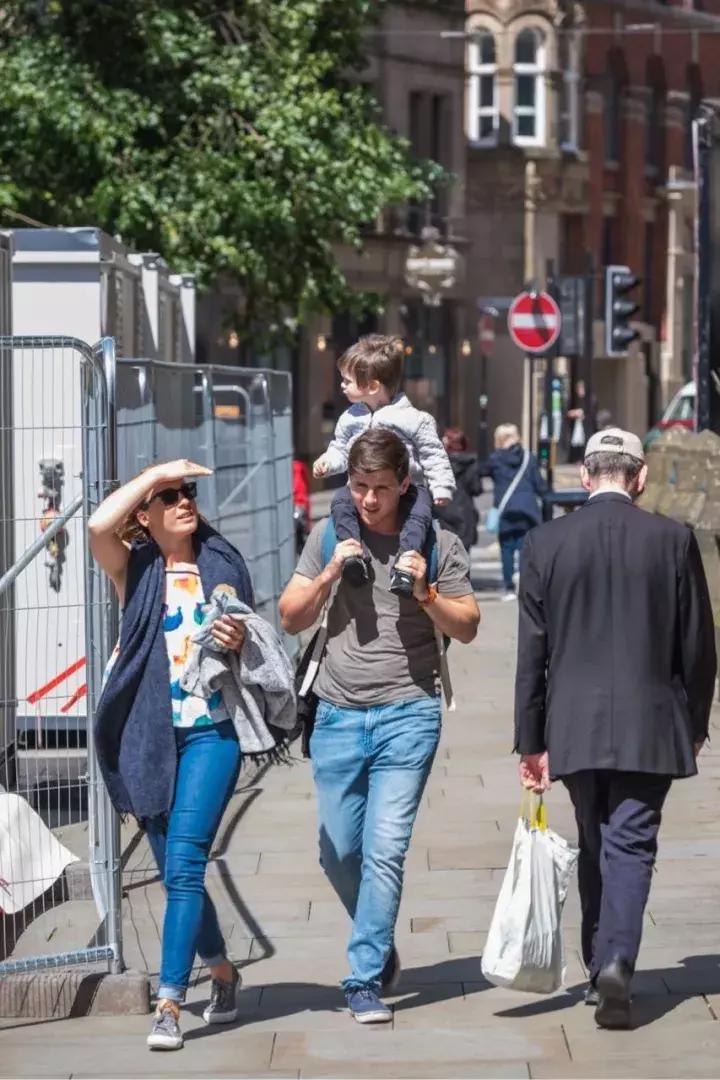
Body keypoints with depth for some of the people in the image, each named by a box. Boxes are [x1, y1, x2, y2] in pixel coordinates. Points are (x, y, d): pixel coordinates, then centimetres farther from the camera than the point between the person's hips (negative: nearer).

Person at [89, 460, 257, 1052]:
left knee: (184, 863, -14)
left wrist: (240, 642, -6)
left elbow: (252, 651, 17)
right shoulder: (134, 568, 4)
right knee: (177, 869, 10)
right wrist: (156, 472, -9)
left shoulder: (224, 565, 8)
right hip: (149, 734, 1)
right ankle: (223, 971, 32)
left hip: (212, 730, -1)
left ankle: (169, 1003, -17)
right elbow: (99, 525, -18)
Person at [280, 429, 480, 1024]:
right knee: (339, 852, 8)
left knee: (385, 850, -10)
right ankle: (381, 949, 31)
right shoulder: (329, 536, 7)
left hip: (408, 713, -3)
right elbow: (290, 619, 8)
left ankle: (366, 980, -4)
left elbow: (468, 627, 5)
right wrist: (327, 577, -8)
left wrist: (426, 593, -13)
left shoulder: (438, 543, 2)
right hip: (338, 714, 3)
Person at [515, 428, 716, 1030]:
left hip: (574, 727, 2)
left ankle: (599, 968, 21)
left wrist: (530, 742, 5)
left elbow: (532, 652, 1)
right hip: (649, 726, -2)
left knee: (595, 845, 16)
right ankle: (617, 963, -18)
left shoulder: (546, 544, 0)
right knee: (631, 845, -1)